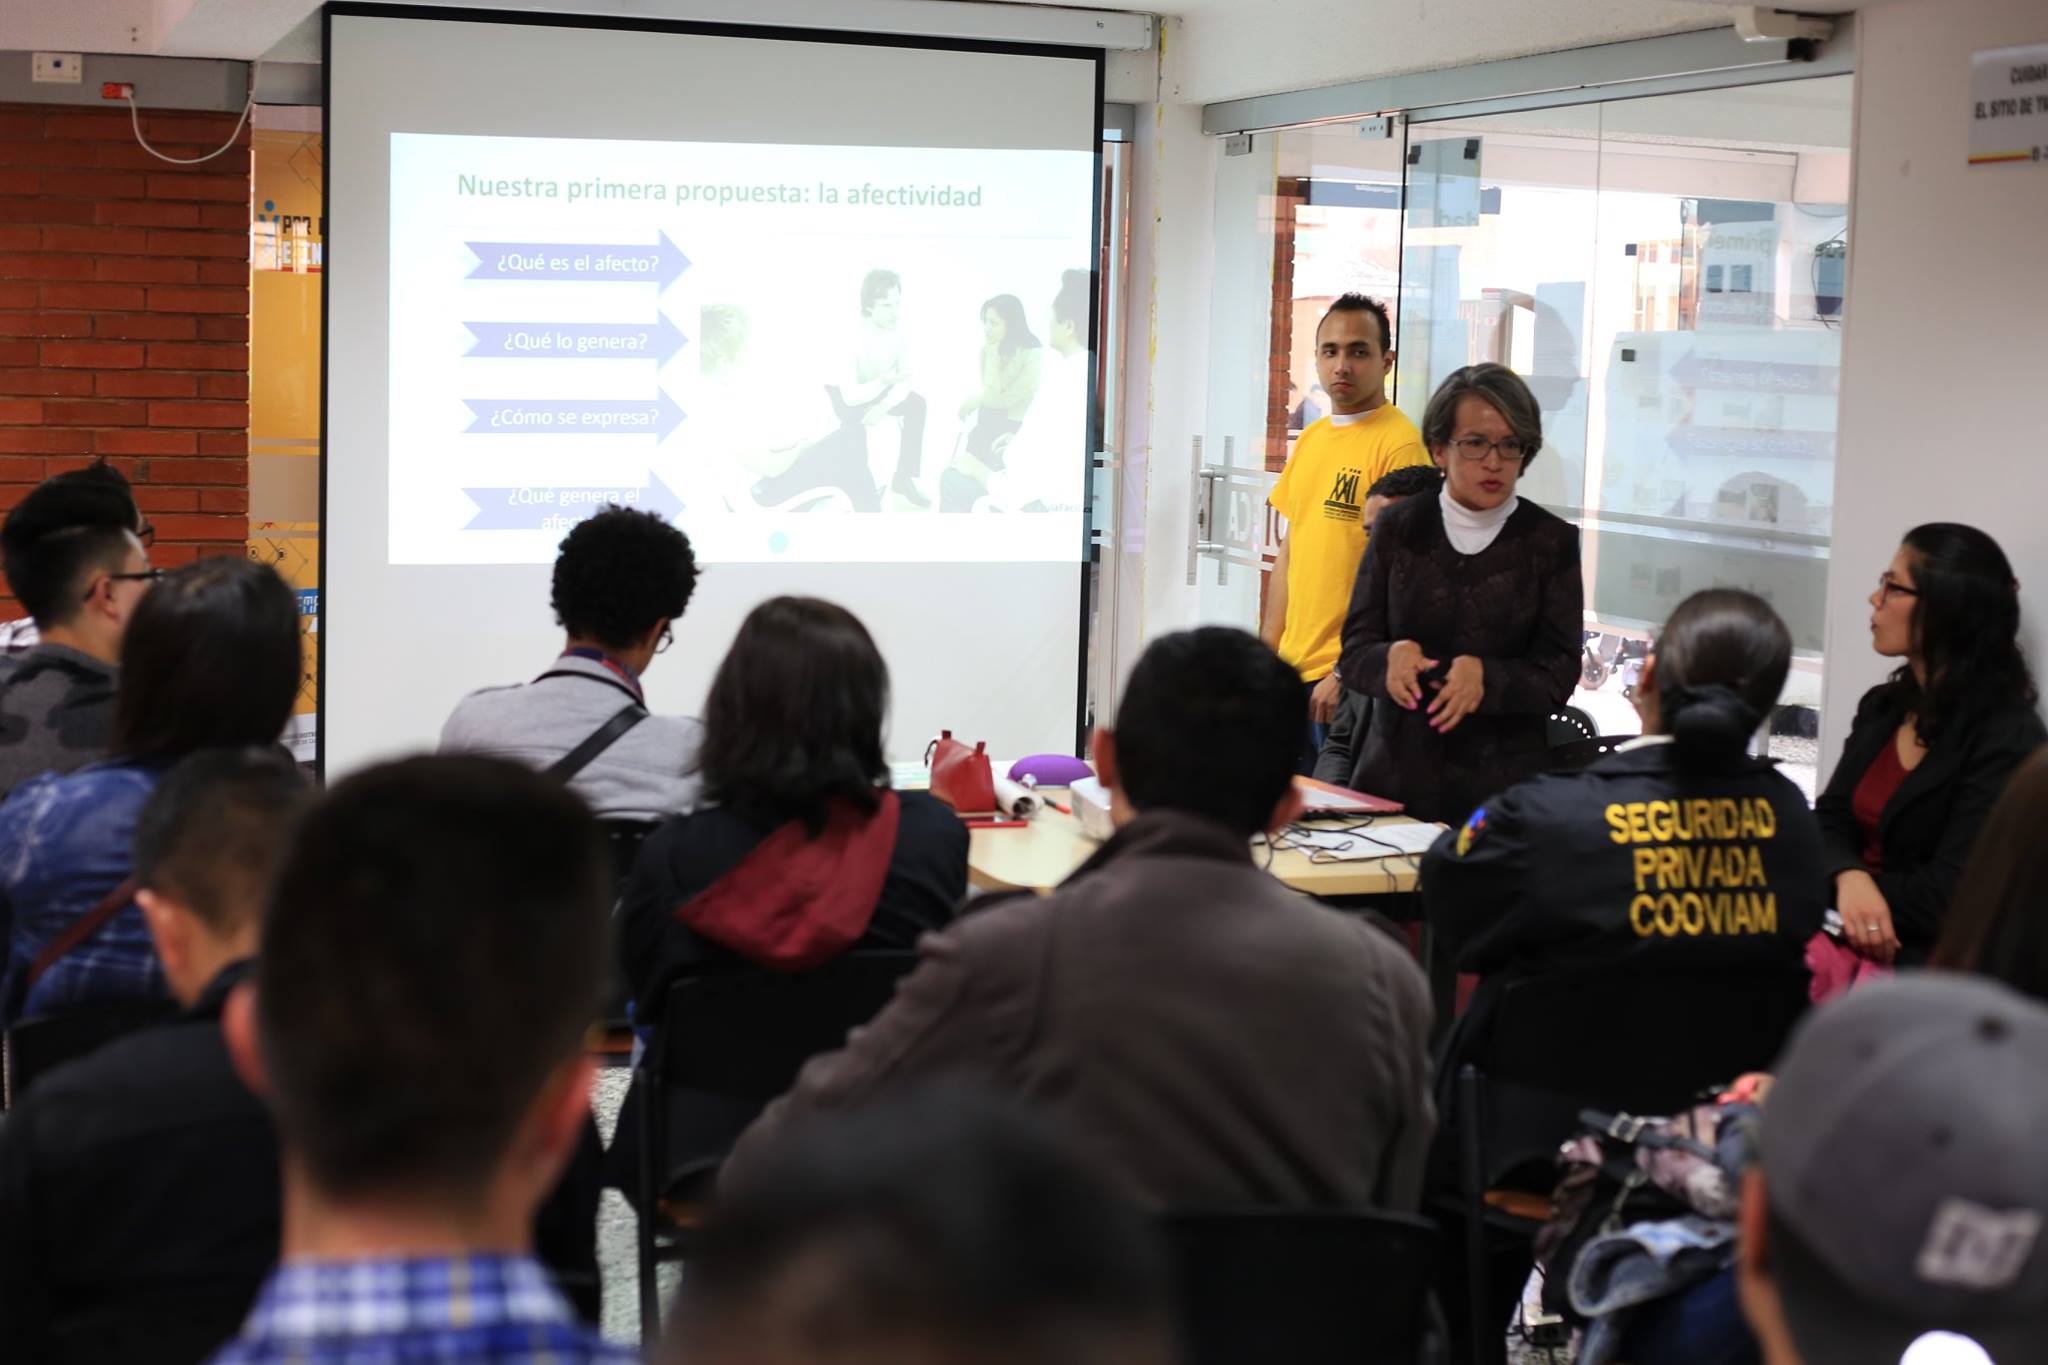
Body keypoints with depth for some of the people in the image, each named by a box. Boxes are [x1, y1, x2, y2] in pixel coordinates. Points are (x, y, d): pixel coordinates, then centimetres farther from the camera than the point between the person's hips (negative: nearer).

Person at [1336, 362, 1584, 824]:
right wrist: (1391, 658, -19)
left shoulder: (1552, 542, -1)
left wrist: (1486, 677, -22)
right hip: (1395, 774, 1)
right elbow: (1355, 651, 3)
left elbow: (1558, 674, -3)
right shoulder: (1398, 528, 4)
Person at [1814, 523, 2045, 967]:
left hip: (1922, 964, -7)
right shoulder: (1882, 705, 13)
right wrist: (1851, 878, -16)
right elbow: (1830, 822, 5)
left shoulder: (2007, 738, -12)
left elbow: (1951, 897, -17)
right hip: (1847, 940, 7)